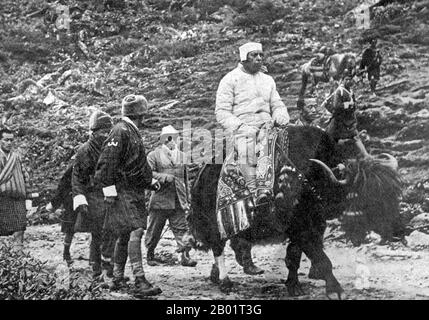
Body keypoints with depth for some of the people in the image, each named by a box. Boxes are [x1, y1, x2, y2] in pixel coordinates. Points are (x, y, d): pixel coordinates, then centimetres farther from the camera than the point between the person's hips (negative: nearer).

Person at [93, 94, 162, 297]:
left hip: (134, 192, 10)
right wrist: (109, 190, -21)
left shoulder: (133, 133, 21)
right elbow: (107, 162, -18)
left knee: (124, 236, 12)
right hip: (122, 191, -10)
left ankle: (118, 279, 19)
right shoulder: (120, 131, -11)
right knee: (135, 231, -18)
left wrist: (150, 181, 22)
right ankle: (139, 281, -23)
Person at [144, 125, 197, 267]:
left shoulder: (181, 155, 16)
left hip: (178, 201, 3)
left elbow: (185, 178, 21)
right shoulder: (154, 155, 2)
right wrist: (164, 177, -20)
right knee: (154, 230, 5)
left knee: (181, 228, -6)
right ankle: (150, 255, 19)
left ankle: (184, 256, -9)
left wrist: (187, 199, 19)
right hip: (160, 199, -3)